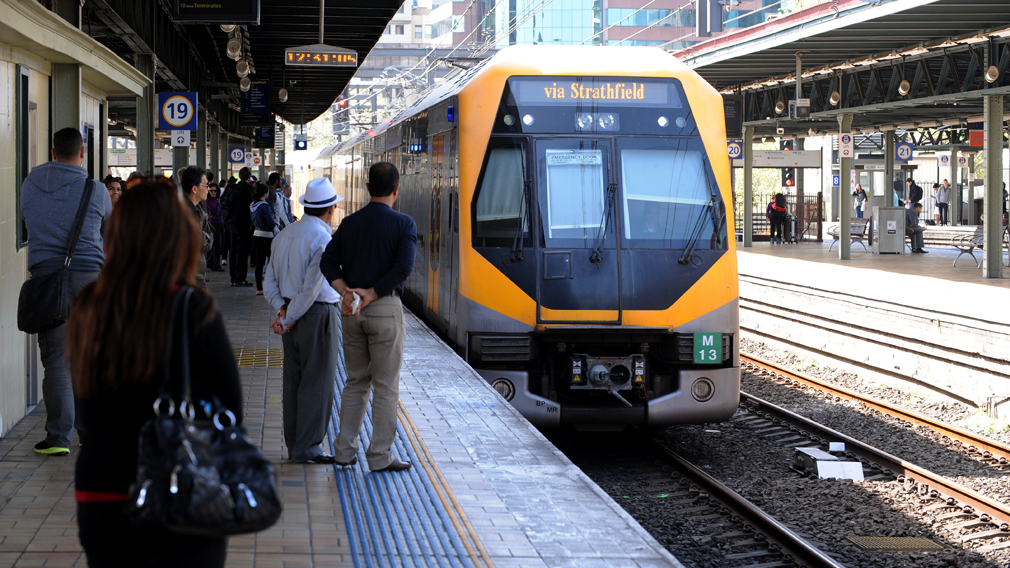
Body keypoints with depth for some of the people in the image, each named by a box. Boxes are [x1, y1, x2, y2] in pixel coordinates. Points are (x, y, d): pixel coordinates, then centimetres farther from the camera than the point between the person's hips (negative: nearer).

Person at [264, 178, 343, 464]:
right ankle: (307, 448, 0)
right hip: (318, 314, -8)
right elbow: (312, 286, -20)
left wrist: (282, 310, -1)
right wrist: (289, 319, -13)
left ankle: (294, 445, 18)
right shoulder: (323, 239, -15)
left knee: (293, 380, 12)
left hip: (292, 315, 8)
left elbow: (270, 279, 9)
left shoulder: (284, 234, 10)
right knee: (316, 383, -2)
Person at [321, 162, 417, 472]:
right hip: (385, 308, -5)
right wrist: (370, 294, -13)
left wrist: (346, 292, -9)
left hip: (351, 311, 5)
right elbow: (403, 267, -17)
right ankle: (380, 455, 4)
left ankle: (345, 450, 16)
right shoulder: (403, 224, -6)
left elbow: (328, 261, 0)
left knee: (355, 382, 15)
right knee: (385, 385, 2)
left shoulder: (349, 223, 9)